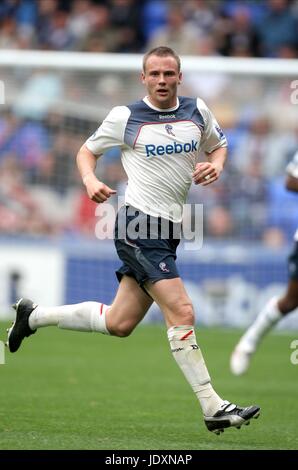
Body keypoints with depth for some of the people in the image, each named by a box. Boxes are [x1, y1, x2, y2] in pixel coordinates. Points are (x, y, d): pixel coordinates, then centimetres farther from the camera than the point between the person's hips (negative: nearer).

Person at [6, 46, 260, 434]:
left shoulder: (197, 112, 8)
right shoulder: (125, 117, -2)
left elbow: (218, 145, 25)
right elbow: (87, 151, 11)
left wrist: (215, 165, 2)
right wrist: (90, 180, -10)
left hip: (167, 231, 7)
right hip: (138, 225, -6)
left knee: (118, 324, 12)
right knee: (181, 312, -16)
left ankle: (33, 316, 31)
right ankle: (213, 408, -14)